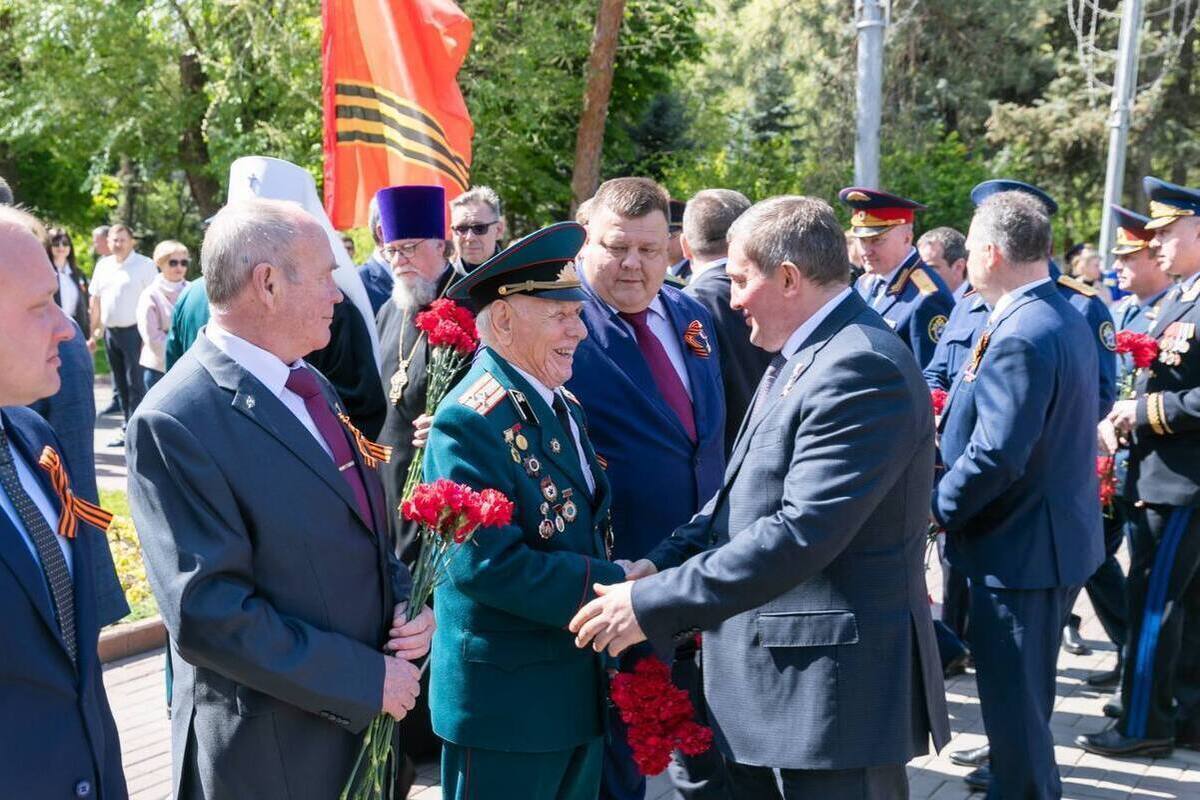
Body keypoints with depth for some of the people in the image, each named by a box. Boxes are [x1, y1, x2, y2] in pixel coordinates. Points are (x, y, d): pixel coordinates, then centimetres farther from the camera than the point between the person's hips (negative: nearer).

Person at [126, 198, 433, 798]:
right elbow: (209, 612, -23)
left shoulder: (311, 386, 7)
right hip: (272, 751, -7)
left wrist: (402, 601, -2)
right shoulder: (175, 424, -19)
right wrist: (367, 679, -19)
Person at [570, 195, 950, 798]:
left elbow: (799, 533, -26)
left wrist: (653, 604, -23)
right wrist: (662, 564, 0)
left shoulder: (861, 368, -20)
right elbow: (746, 491, 14)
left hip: (832, 686, -9)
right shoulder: (799, 357, 13)